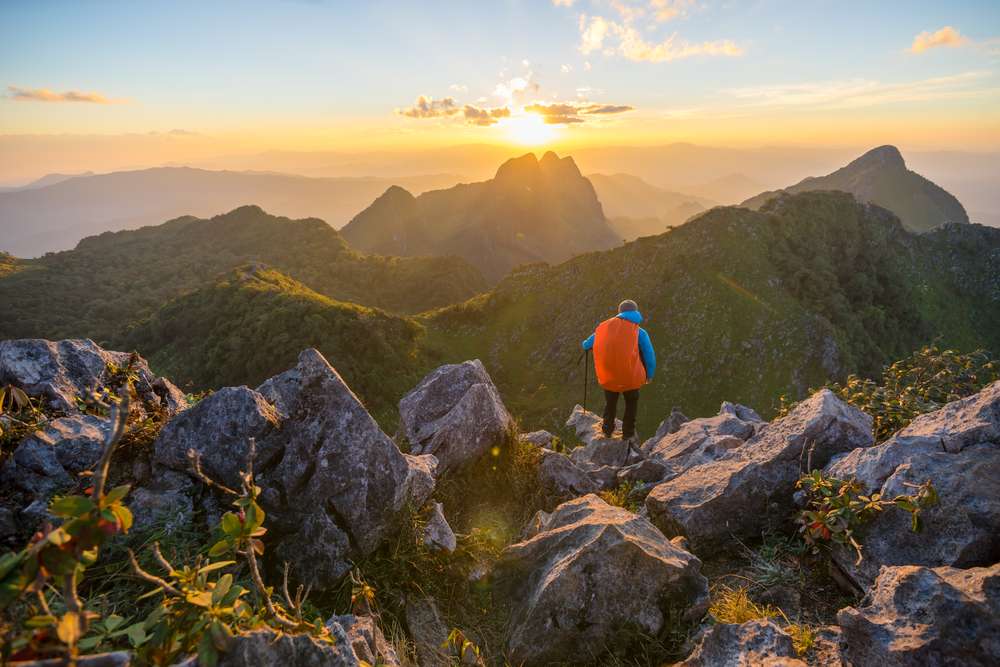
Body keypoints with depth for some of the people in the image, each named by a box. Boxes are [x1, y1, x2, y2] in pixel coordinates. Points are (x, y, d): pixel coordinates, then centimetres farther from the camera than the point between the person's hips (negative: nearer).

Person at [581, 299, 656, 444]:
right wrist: (649, 375, 12)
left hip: (607, 377, 2)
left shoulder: (604, 326, -2)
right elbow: (650, 358, -7)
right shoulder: (639, 332, -9)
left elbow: (586, 345, 9)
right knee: (631, 403, 27)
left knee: (610, 403, 29)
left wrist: (586, 344, 34)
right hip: (631, 377, -2)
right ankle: (628, 435, 40)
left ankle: (608, 430, 49)